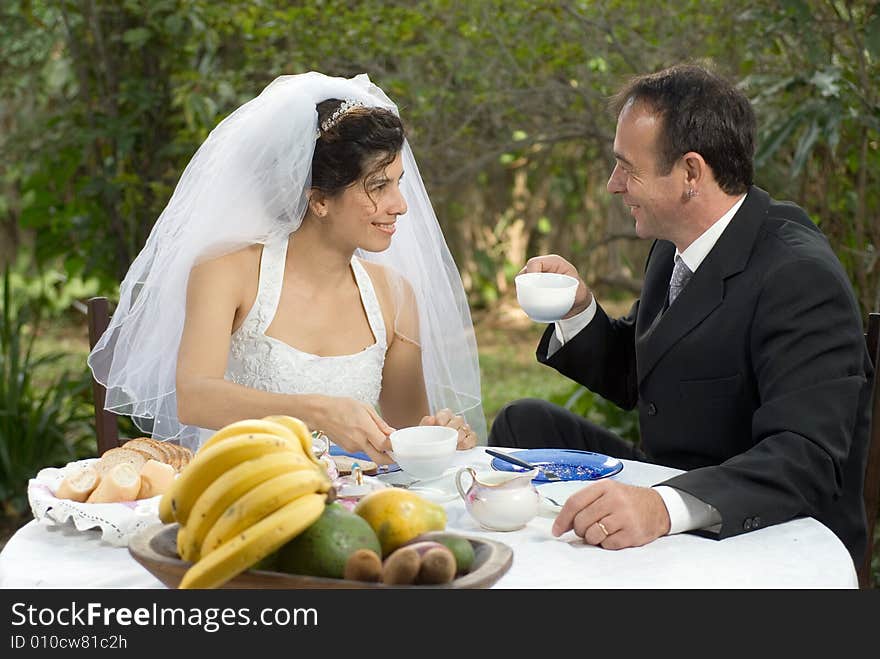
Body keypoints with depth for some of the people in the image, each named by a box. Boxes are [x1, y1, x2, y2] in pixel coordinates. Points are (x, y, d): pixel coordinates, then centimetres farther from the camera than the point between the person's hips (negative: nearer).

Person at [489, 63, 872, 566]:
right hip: (672, 491, 9)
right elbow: (633, 379, 16)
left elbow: (806, 460, -35)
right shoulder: (677, 246, 3)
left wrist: (664, 506, -50)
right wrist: (579, 309, -4)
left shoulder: (801, 278, -25)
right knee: (525, 422, 5)